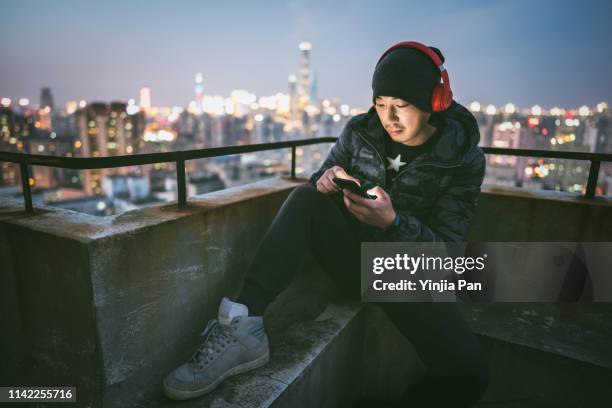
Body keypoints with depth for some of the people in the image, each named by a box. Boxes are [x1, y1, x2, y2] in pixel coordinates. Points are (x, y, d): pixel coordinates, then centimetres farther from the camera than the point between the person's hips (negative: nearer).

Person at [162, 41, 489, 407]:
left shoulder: (463, 158, -9)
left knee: (469, 373, -23)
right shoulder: (360, 130, -3)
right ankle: (245, 324, -32)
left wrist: (392, 222, -33)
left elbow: (448, 248, -14)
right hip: (353, 252, 2)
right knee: (306, 197, -24)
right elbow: (321, 179, 5)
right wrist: (328, 180, -20)